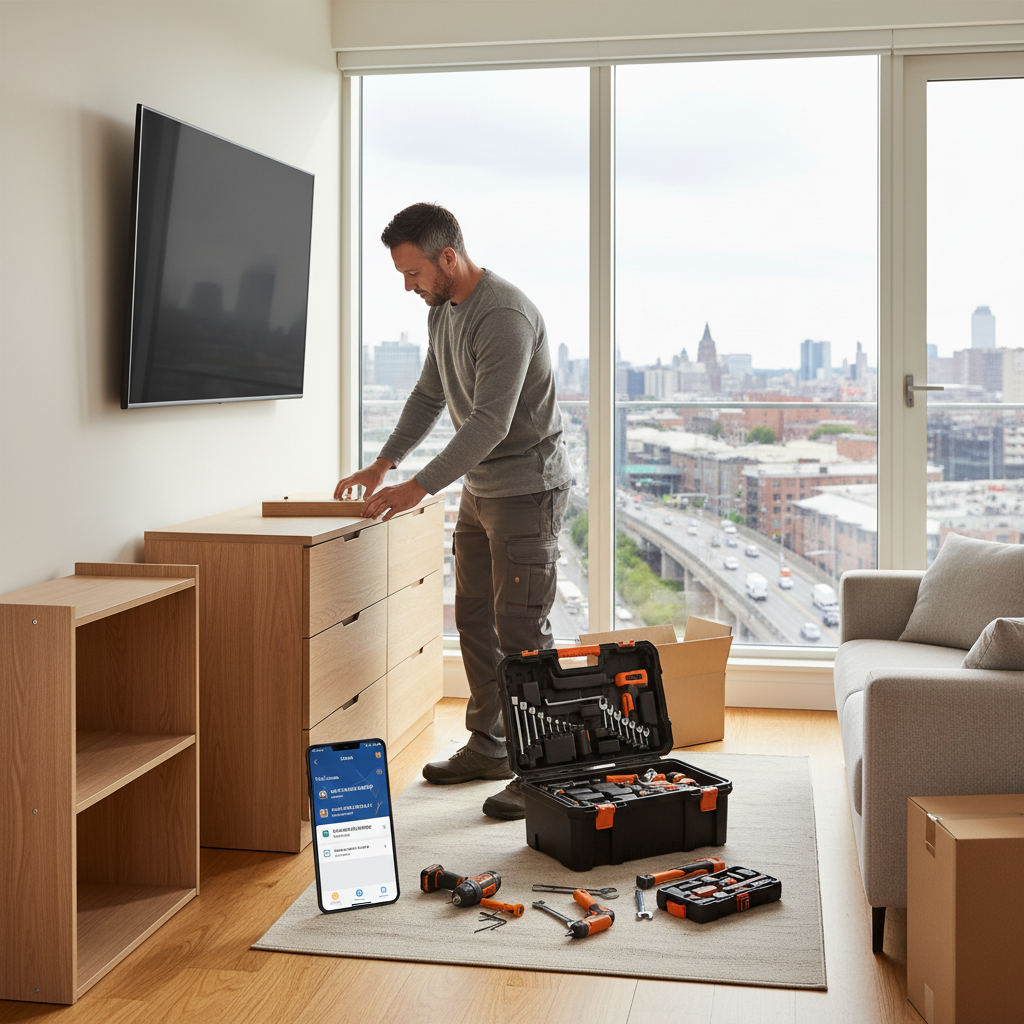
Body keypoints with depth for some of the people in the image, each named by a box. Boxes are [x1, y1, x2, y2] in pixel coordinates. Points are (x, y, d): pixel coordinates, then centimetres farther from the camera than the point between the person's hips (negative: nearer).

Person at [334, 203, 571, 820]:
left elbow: (490, 423, -28)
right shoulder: (443, 311, 9)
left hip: (527, 490, -9)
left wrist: (419, 488, -28)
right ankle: (489, 746, 26)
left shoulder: (505, 317, -23)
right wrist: (382, 466, 11)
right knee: (475, 620, 14)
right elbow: (430, 397, 19)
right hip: (480, 490, 10)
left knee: (521, 631, -8)